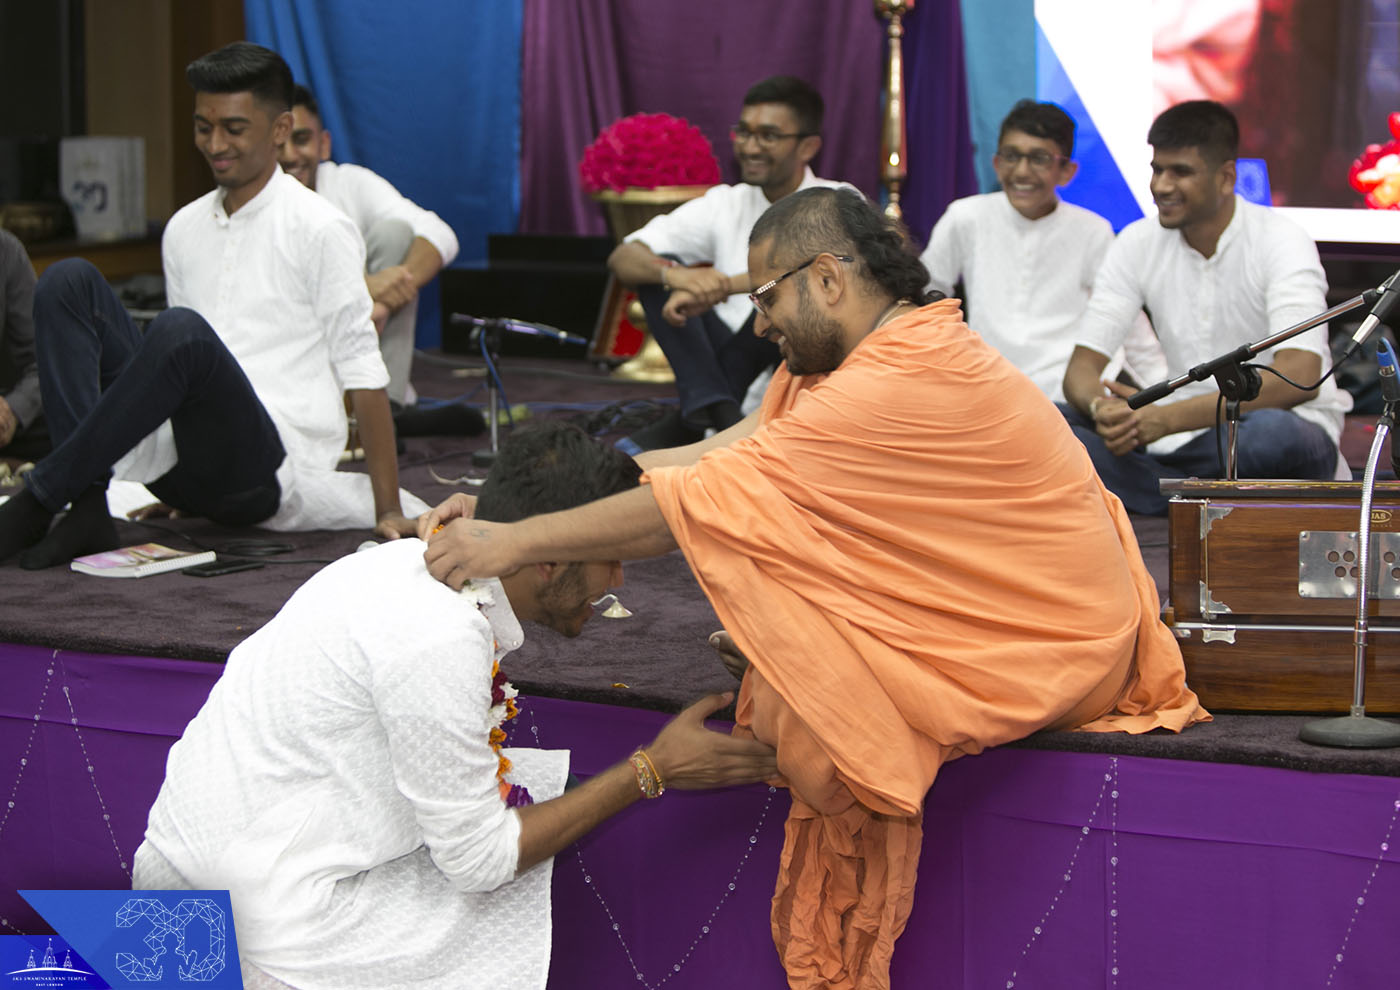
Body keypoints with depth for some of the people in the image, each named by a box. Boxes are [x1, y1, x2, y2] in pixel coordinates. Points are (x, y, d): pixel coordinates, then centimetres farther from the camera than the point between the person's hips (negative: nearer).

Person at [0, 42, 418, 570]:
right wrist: (182, 493, 21)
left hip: (269, 467, -6)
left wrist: (387, 511, -9)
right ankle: (86, 508, -21)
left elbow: (361, 371, -5)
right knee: (68, 282, -5)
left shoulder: (320, 230, -3)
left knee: (181, 331, -34)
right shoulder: (184, 229, 17)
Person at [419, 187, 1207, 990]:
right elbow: (710, 457, 1)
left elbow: (710, 499, -25)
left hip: (1056, 654, -10)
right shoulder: (913, 344, 6)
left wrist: (517, 541, -20)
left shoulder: (900, 386, -24)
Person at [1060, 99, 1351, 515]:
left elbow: (1300, 377, -26)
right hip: (1185, 447, 5)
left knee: (1272, 433, -42)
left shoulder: (1282, 242, -12)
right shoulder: (1138, 243, 2)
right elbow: (1082, 365, -2)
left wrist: (1168, 418, -36)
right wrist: (1101, 407, -29)